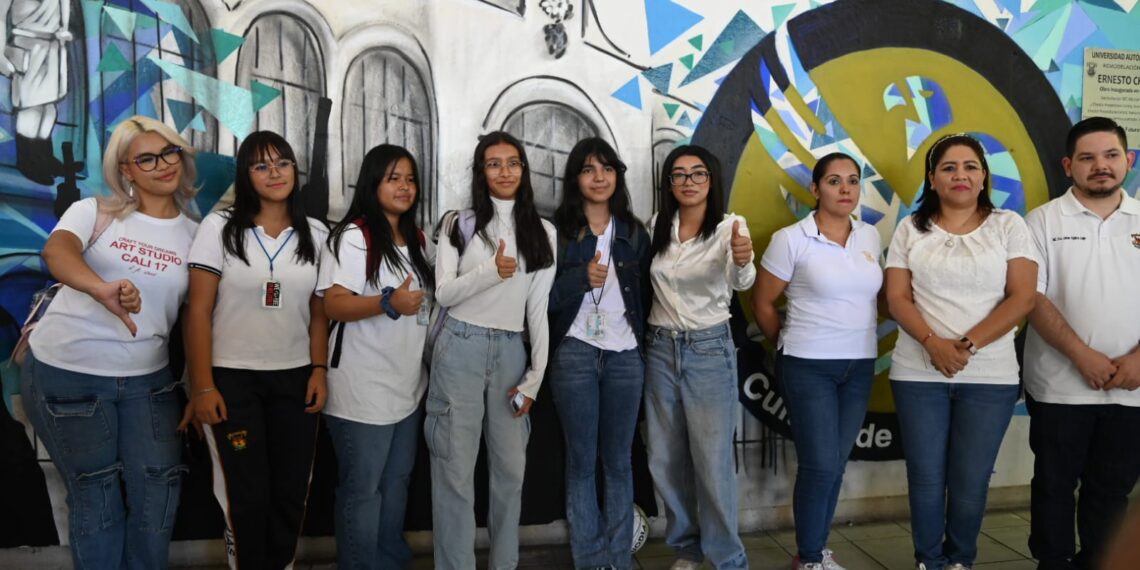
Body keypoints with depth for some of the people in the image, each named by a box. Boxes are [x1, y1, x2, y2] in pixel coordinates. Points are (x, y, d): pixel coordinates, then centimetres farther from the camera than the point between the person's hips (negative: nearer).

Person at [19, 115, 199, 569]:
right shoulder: (94, 212, -4)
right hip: (66, 373, -2)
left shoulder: (193, 234, 4)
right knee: (95, 493, 8)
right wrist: (102, 289, -46)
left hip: (146, 378, 3)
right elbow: (56, 251, -26)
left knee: (157, 488, 5)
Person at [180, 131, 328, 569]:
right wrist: (202, 386, -11)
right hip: (233, 378, -3)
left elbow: (319, 312, 8)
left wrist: (319, 370, -2)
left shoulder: (315, 234, 5)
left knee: (291, 492, 8)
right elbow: (198, 311, -7)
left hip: (294, 378, 3)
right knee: (247, 496, 3)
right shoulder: (219, 227, -4)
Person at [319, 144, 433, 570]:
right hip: (363, 388, -8)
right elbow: (334, 306, -20)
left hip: (407, 384, 8)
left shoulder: (415, 239, 13)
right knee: (362, 489, 3)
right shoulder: (353, 236, -11)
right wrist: (389, 302, -33)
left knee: (397, 481, 18)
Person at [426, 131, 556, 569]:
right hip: (460, 349, -2)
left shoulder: (543, 232, 8)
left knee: (511, 467, 9)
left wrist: (535, 376, 1)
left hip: (510, 352, 3)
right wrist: (493, 272, -19)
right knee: (456, 466, 0)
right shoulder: (459, 224, 4)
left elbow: (539, 311, 6)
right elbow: (443, 294, -3)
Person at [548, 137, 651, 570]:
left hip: (625, 357, 3)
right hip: (574, 354, -2)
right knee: (582, 461, 5)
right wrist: (581, 279, -19)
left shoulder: (635, 233, 10)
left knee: (619, 461, 8)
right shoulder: (556, 230, 0)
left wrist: (646, 346, 3)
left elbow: (645, 296, 12)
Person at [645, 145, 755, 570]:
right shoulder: (656, 226, 2)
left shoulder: (729, 226, -11)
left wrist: (742, 261, -51)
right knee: (665, 460, 11)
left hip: (709, 349, -4)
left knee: (713, 463, -3)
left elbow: (740, 282, -29)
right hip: (659, 348, 4)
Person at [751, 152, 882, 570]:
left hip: (860, 366, 5)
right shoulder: (790, 239, -10)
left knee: (835, 464, 13)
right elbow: (762, 303, -3)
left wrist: (865, 338, 10)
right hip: (809, 367, -5)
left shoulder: (870, 237, 5)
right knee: (820, 465, -4)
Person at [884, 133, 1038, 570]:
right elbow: (897, 298, 1)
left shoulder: (1008, 225, 3)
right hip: (919, 373, 1)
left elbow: (1022, 297, -4)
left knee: (971, 479, 6)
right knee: (926, 475, 6)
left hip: (990, 376, 0)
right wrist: (934, 343, -16)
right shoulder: (910, 229, 6)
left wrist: (968, 345, -14)